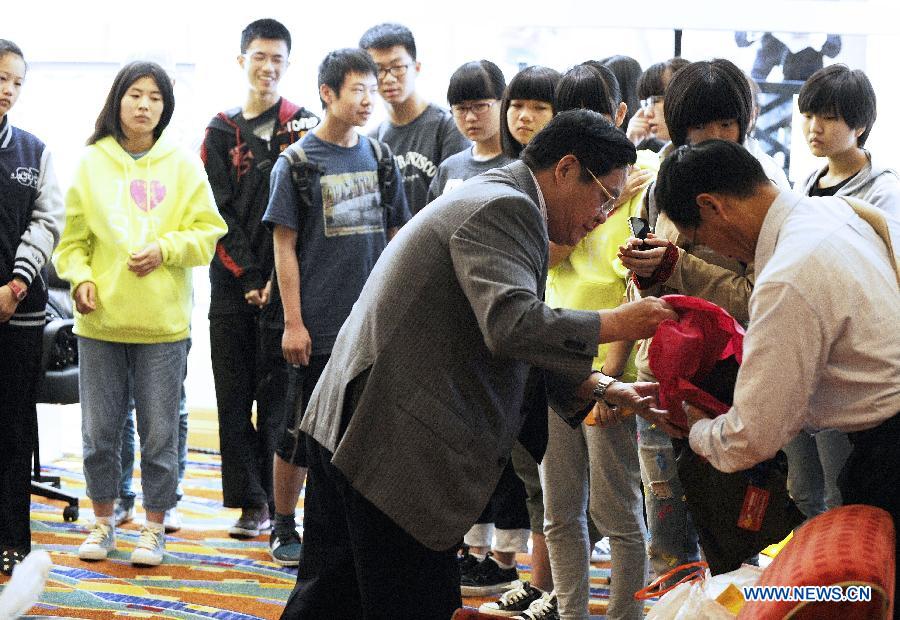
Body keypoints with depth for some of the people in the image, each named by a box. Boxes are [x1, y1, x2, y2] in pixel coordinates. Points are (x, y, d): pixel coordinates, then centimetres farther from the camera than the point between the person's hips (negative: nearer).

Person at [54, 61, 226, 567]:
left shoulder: (184, 165, 3)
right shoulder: (91, 163, 6)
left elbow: (207, 231, 1)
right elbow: (73, 237, 8)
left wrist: (165, 248, -14)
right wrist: (80, 276, -8)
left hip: (163, 321, -1)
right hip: (101, 318, 1)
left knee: (160, 431, 4)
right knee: (100, 429, 8)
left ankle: (155, 526, 17)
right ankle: (104, 521, 23)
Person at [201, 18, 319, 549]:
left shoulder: (302, 125, 4)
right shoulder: (222, 132, 11)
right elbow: (217, 212, 4)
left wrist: (279, 280, -12)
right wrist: (249, 275, -8)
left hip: (283, 286, -3)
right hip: (233, 286, 3)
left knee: (279, 402, -5)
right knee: (234, 400, 5)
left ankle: (284, 516, -3)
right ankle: (252, 502, 16)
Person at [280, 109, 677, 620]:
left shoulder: (493, 200, 21)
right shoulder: (505, 208, -13)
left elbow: (507, 345, 22)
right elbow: (513, 325, -28)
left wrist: (606, 390, 12)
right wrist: (620, 323, -20)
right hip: (393, 440, -11)